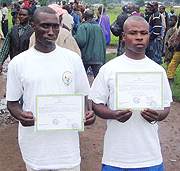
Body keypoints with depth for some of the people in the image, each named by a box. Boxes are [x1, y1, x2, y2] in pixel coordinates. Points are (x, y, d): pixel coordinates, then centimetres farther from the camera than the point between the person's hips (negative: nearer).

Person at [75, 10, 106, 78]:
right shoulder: (99, 27, 9)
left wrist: (75, 38, 0)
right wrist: (103, 59, 20)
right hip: (98, 58, 3)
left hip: (85, 57, -3)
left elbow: (81, 41, -22)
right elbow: (104, 43, 13)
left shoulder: (83, 27, -8)